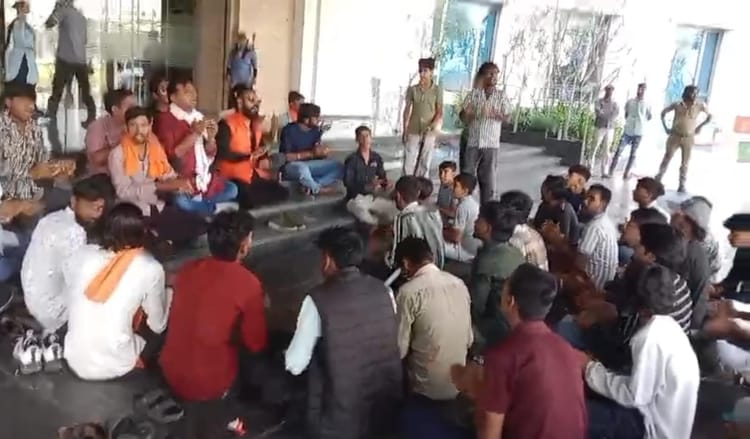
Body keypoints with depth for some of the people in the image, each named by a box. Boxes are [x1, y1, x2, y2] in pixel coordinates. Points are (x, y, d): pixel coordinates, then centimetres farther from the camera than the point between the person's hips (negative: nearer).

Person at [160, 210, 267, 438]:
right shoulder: (248, 284, -17)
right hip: (208, 383, -6)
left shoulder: (187, 269, -1)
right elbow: (256, 345, -8)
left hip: (170, 371, 6)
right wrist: (258, 311, 10)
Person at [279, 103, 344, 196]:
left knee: (339, 167, -10)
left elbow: (320, 154, 4)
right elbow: (285, 157, -21)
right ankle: (318, 189, -13)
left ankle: (310, 188, -23)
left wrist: (323, 152, -22)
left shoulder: (315, 130, 1)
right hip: (290, 166, -6)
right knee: (302, 168, -42)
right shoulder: (289, 130, -16)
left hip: (308, 165, 6)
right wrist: (311, 153, -26)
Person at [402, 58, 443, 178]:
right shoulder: (412, 89, 3)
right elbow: (407, 110, 6)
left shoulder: (437, 90, -1)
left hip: (429, 132, -1)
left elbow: (440, 112, -4)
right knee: (408, 163, -3)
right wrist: (404, 130, 1)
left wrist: (433, 126, -20)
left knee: (425, 164, 4)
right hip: (413, 131, 1)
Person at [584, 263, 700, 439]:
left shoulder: (651, 337, -25)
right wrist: (598, 369, 3)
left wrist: (593, 371, -13)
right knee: (595, 400, 11)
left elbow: (635, 396, -22)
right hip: (668, 418, 9)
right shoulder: (668, 327, 2)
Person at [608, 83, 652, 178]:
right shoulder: (629, 102, 4)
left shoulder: (647, 105, 0)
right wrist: (629, 121, 8)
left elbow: (649, 117, 12)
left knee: (633, 154, 4)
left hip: (638, 133, 0)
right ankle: (610, 171, -2)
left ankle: (626, 173, 12)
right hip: (627, 131, 0)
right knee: (619, 151, -7)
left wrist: (641, 122, 5)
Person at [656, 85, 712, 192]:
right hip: (675, 136, -1)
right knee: (667, 159, 1)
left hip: (689, 138, 1)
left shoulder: (700, 106, -4)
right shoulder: (677, 105, -5)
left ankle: (682, 185, 11)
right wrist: (666, 128, 2)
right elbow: (663, 113, 7)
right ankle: (657, 180, 10)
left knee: (685, 163, 5)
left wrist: (700, 126, 4)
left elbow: (710, 116, 11)